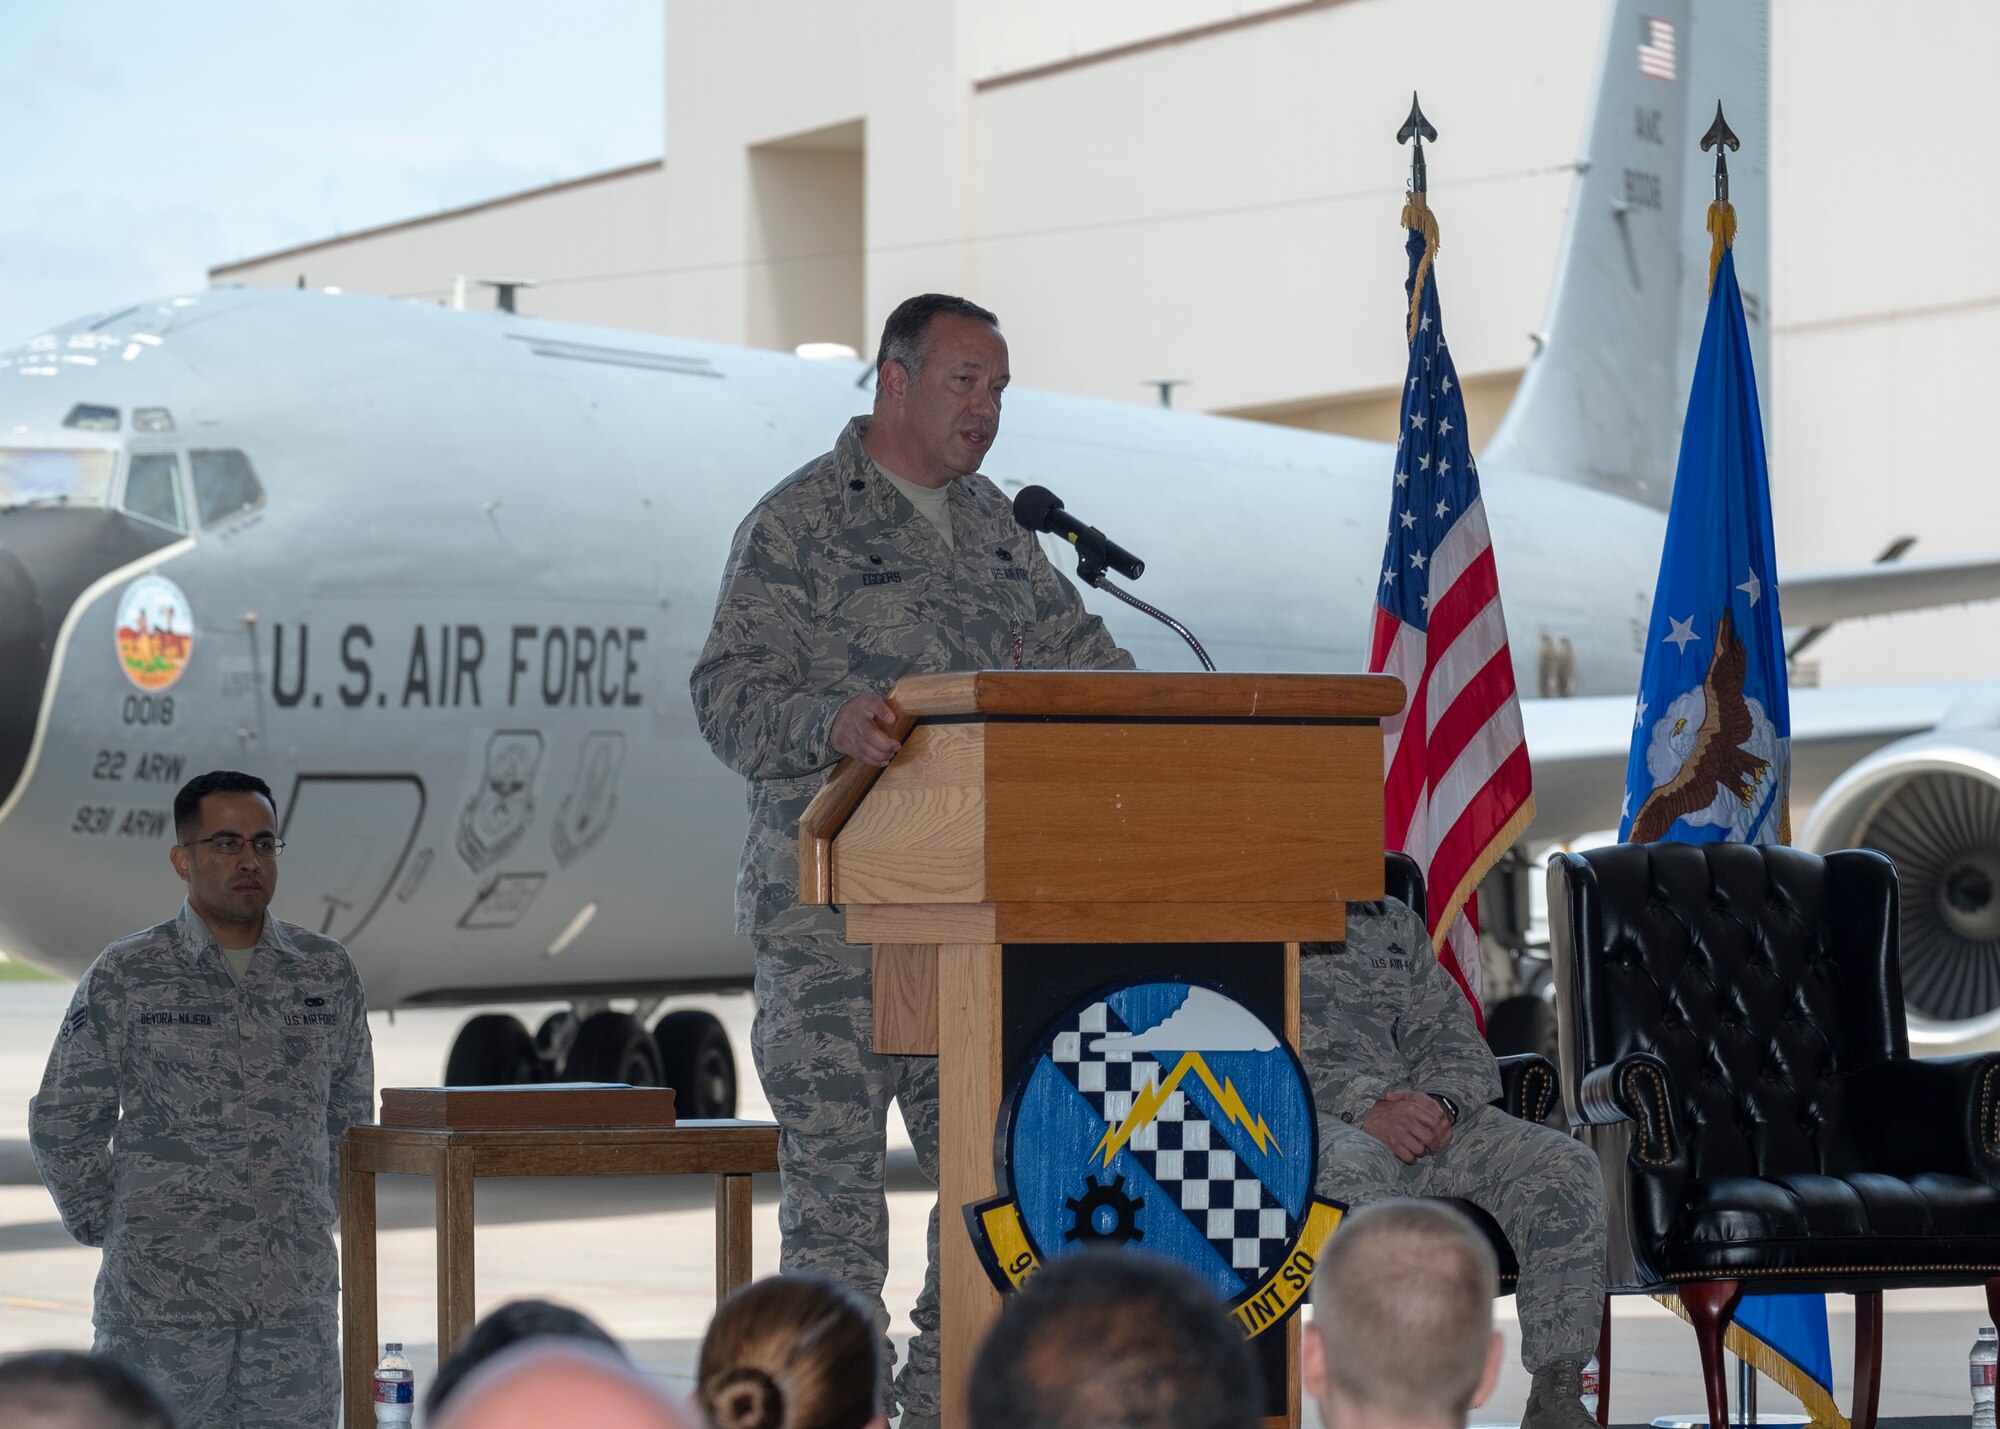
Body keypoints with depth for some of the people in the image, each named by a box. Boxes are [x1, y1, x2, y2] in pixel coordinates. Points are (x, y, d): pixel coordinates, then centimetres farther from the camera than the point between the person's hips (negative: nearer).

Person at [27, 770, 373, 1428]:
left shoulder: (326, 972, 7)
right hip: (160, 1297, -3)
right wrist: (107, 1228, 4)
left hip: (298, 1294, 3)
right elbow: (63, 1122, 5)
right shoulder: (124, 976, -1)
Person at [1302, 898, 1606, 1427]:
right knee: (1354, 1168, -42)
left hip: (1412, 1111, 6)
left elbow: (1451, 1036, 19)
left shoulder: (1394, 923, 27)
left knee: (1562, 1165, -17)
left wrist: (1441, 1102, -6)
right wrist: (1363, 1107, -20)